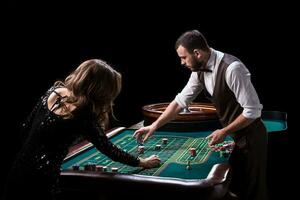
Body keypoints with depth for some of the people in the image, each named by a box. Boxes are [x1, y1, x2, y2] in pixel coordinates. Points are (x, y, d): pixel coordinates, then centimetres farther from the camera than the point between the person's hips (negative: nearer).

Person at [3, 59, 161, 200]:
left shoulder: (54, 91, 3)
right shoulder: (82, 114, -16)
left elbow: (26, 129, 10)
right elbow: (107, 148, -5)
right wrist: (142, 162, 7)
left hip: (18, 172, 7)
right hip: (41, 181, -7)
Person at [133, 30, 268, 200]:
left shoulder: (231, 68, -29)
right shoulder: (200, 70, -3)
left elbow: (253, 110, -26)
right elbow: (180, 101, 6)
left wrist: (224, 132, -18)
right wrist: (154, 126, 5)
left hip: (250, 136, -7)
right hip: (234, 135, 8)